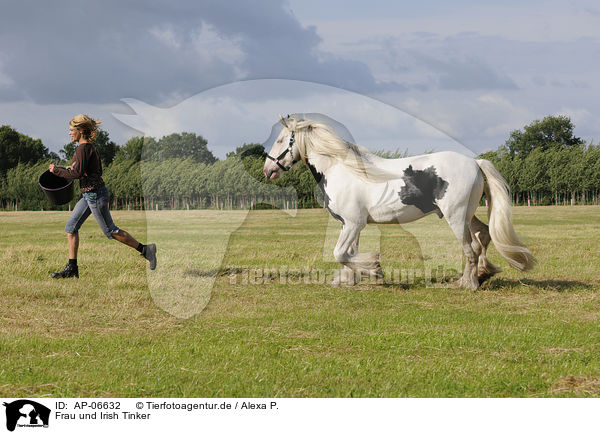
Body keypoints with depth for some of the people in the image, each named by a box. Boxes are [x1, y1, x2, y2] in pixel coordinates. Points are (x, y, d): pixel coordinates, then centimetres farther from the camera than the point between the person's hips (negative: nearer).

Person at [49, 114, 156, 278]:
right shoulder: (90, 147, 12)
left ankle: (145, 250, 9)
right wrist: (73, 168, 13)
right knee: (71, 226, 7)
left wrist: (57, 170, -14)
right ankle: (72, 268, 8)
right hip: (89, 195, 10)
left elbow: (78, 173, -25)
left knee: (110, 231, 0)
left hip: (95, 195, -10)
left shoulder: (83, 148, -17)